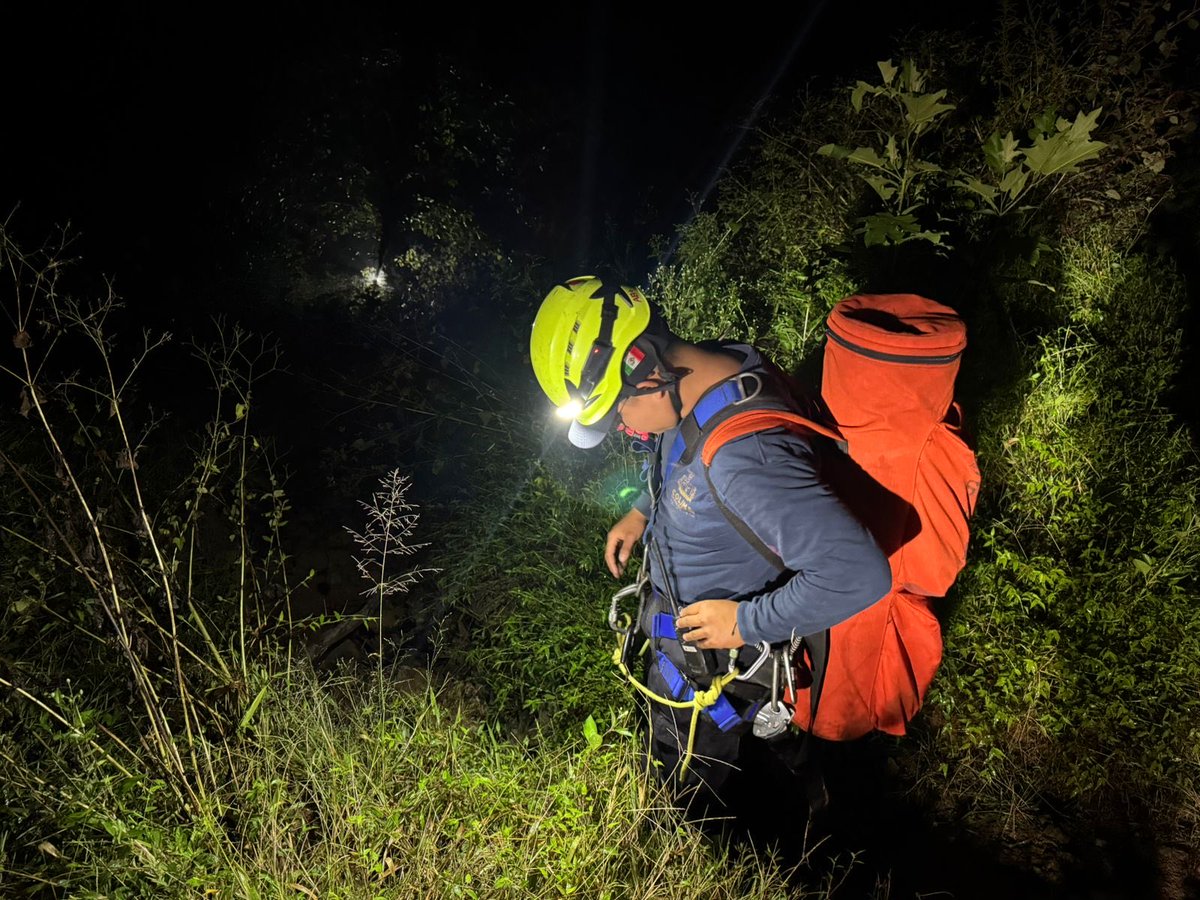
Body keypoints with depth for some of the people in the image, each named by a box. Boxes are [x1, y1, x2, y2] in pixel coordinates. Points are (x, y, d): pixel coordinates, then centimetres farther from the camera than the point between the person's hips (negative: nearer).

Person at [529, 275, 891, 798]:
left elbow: (859, 573, -46)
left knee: (681, 787, 20)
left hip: (716, 668, -9)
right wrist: (642, 513, 3)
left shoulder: (741, 455, -43)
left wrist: (747, 623, -33)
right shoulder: (711, 371, -13)